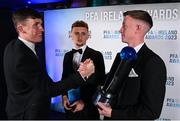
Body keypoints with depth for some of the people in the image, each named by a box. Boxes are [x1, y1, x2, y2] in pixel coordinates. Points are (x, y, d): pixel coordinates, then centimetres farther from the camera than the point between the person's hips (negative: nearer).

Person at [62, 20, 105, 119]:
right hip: (70, 106, 4)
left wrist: (84, 101, -13)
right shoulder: (67, 56, 7)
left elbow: (100, 83, -10)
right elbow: (64, 78, 13)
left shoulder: (96, 55, -8)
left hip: (89, 106, -4)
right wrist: (64, 96, -3)